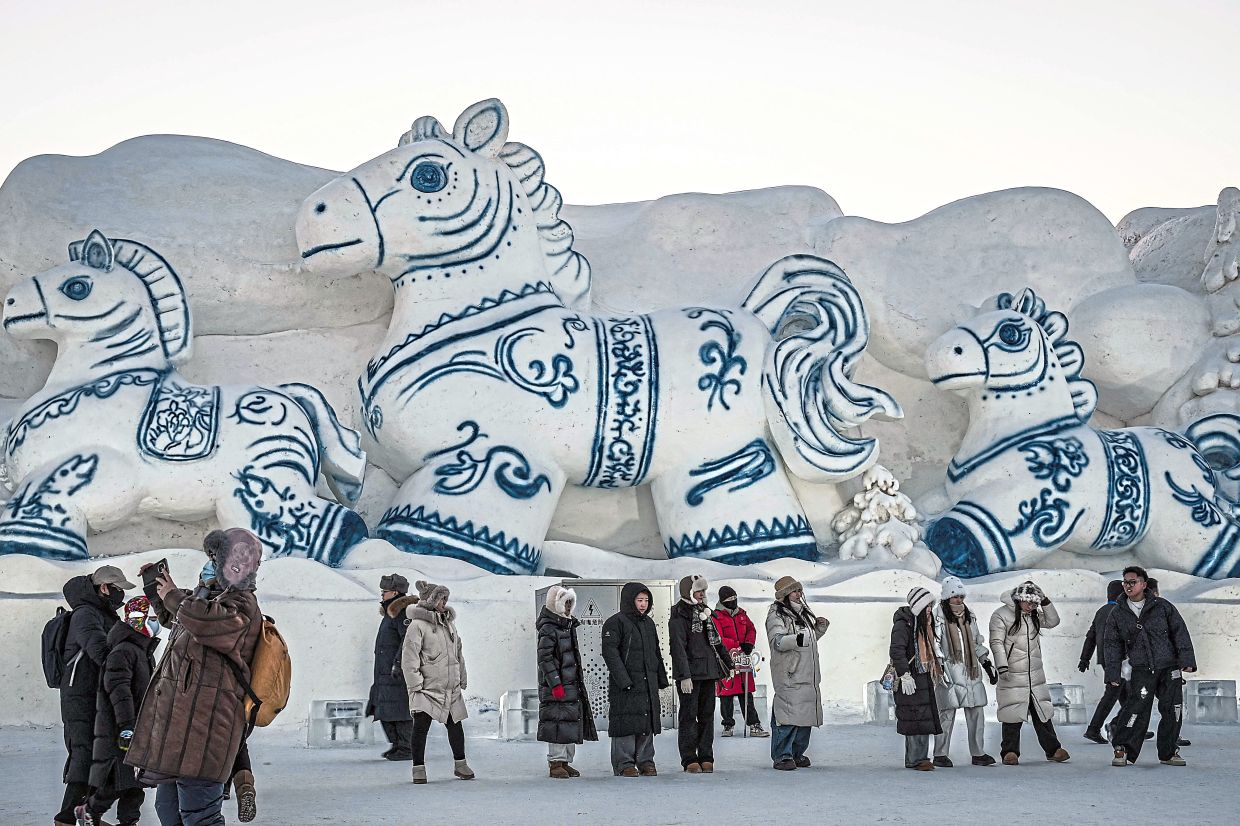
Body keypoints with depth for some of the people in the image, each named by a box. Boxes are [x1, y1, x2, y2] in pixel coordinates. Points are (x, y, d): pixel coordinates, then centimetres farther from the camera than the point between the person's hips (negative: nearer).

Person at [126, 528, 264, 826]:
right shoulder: (208, 593, 22)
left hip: (203, 722, -11)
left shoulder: (241, 605, -9)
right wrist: (157, 587, 27)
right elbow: (172, 617, 45)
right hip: (177, 719, 11)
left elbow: (203, 620, -32)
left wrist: (174, 596, -12)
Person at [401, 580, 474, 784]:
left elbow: (458, 653, 20)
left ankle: (460, 764, 24)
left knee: (455, 725, 12)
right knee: (421, 726, -6)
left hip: (451, 688, 7)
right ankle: (419, 768, 4)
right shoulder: (417, 625, -9)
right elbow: (409, 656, -12)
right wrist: (415, 684, -15)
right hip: (427, 688, -6)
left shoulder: (449, 622, 13)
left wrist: (462, 679, 18)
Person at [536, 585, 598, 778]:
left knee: (572, 724, 10)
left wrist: (580, 677, 23)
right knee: (558, 723, -9)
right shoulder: (548, 629, -11)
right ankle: (555, 762, -3)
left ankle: (565, 762, 18)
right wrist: (555, 684, -21)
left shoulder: (568, 626, 17)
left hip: (572, 684, 9)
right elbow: (545, 659, -17)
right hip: (556, 686, -9)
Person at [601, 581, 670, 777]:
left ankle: (645, 761, 15)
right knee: (626, 723, -6)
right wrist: (623, 680, -20)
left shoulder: (649, 623, 18)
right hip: (625, 684, -7)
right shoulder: (616, 622, -6)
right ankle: (624, 764, 0)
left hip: (649, 683, 7)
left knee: (648, 723, 7)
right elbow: (610, 653, -13)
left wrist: (662, 679, 18)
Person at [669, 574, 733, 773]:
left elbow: (716, 641, 25)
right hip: (689, 675, -7)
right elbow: (678, 648, -15)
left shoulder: (704, 613, 17)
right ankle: (690, 760, 0)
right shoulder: (678, 617, -8)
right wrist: (684, 675, -22)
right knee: (689, 716, -3)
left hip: (708, 672, 8)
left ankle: (706, 758, 11)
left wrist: (727, 664, 23)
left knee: (707, 715, 7)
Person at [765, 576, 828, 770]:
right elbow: (777, 641, -20)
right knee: (788, 714, -13)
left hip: (808, 674, 9)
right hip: (788, 674, -9)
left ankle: (797, 753, 20)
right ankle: (782, 756, -11)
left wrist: (819, 628, 14)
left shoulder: (803, 612, 20)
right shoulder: (776, 615, -6)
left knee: (806, 714, 10)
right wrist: (796, 639, -35)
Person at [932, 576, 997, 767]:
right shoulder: (938, 615, -2)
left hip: (970, 671, 6)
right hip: (949, 671, -6)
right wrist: (940, 665, -17)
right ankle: (940, 755, 2)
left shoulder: (968, 615, 17)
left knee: (977, 712, 3)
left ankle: (978, 753, 11)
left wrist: (987, 664, 20)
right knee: (947, 713, -6)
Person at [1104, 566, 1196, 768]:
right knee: (1136, 709, -14)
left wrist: (1186, 660, -4)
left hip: (1170, 668, 1)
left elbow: (1180, 633, 4)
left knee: (1172, 710, 2)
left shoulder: (1162, 607, 3)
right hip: (1141, 671, -1)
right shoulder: (1117, 615, 6)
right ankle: (1123, 751, -4)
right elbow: (1112, 645, 8)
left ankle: (1168, 753, 16)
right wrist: (1113, 673, 2)